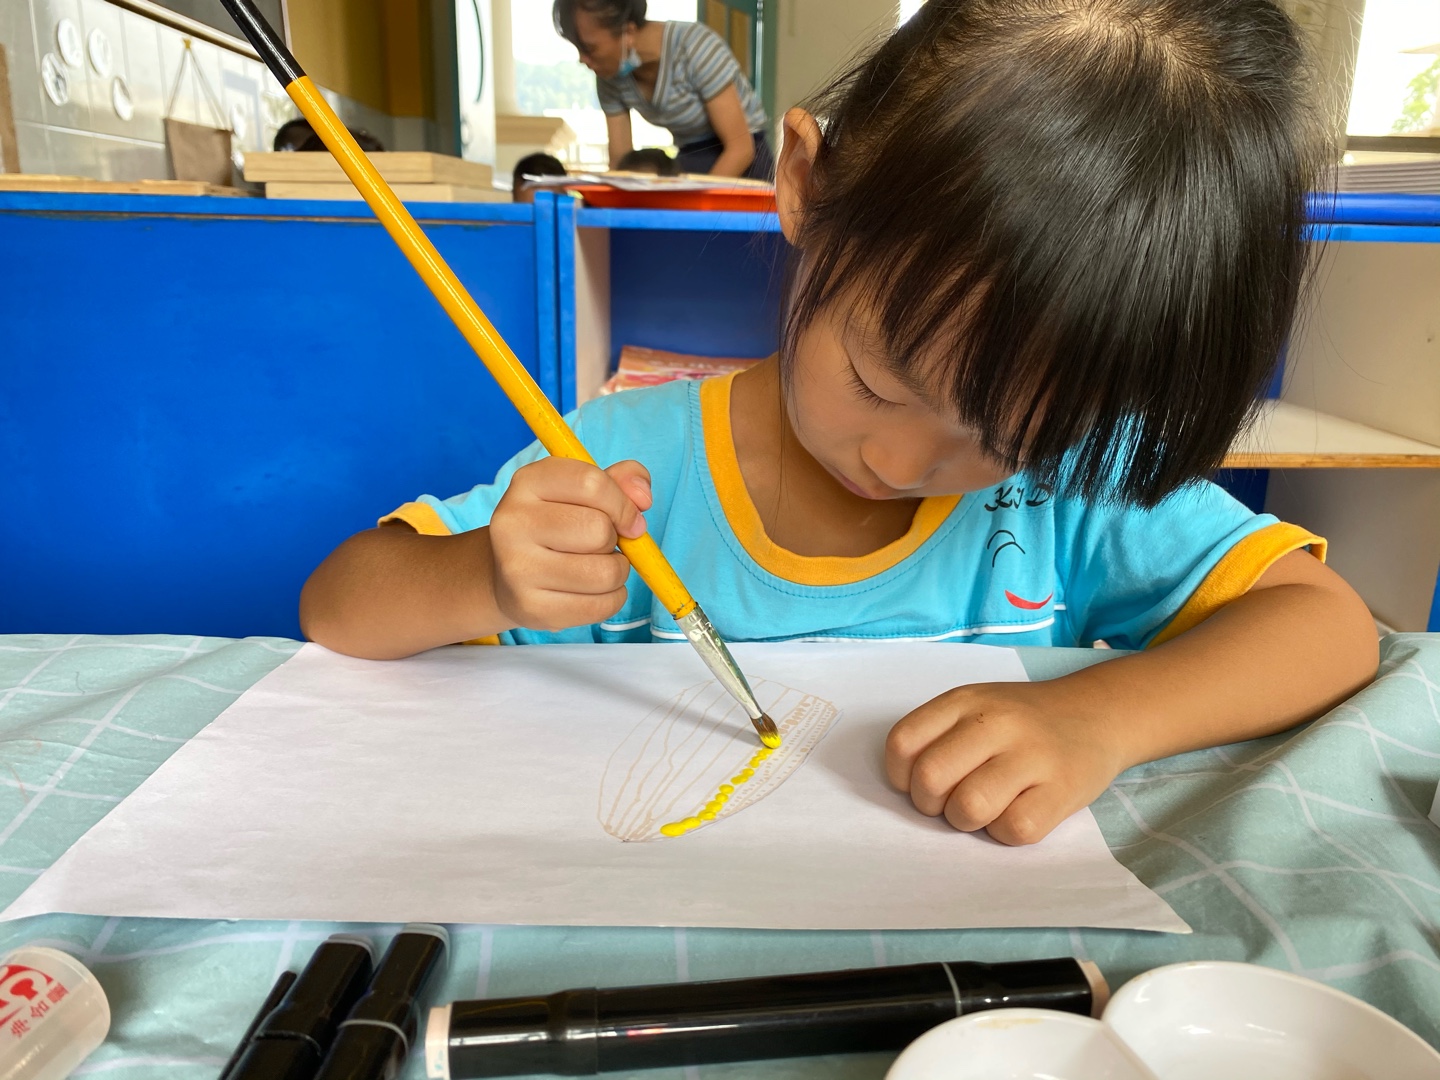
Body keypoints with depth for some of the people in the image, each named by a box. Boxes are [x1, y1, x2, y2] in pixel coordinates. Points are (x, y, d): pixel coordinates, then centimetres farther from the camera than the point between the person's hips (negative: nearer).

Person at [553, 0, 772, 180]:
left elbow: (741, 148, -23)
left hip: (742, 165, -5)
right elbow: (620, 162, -1)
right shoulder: (610, 77, -8)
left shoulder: (695, 47, -23)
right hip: (687, 167, 5)